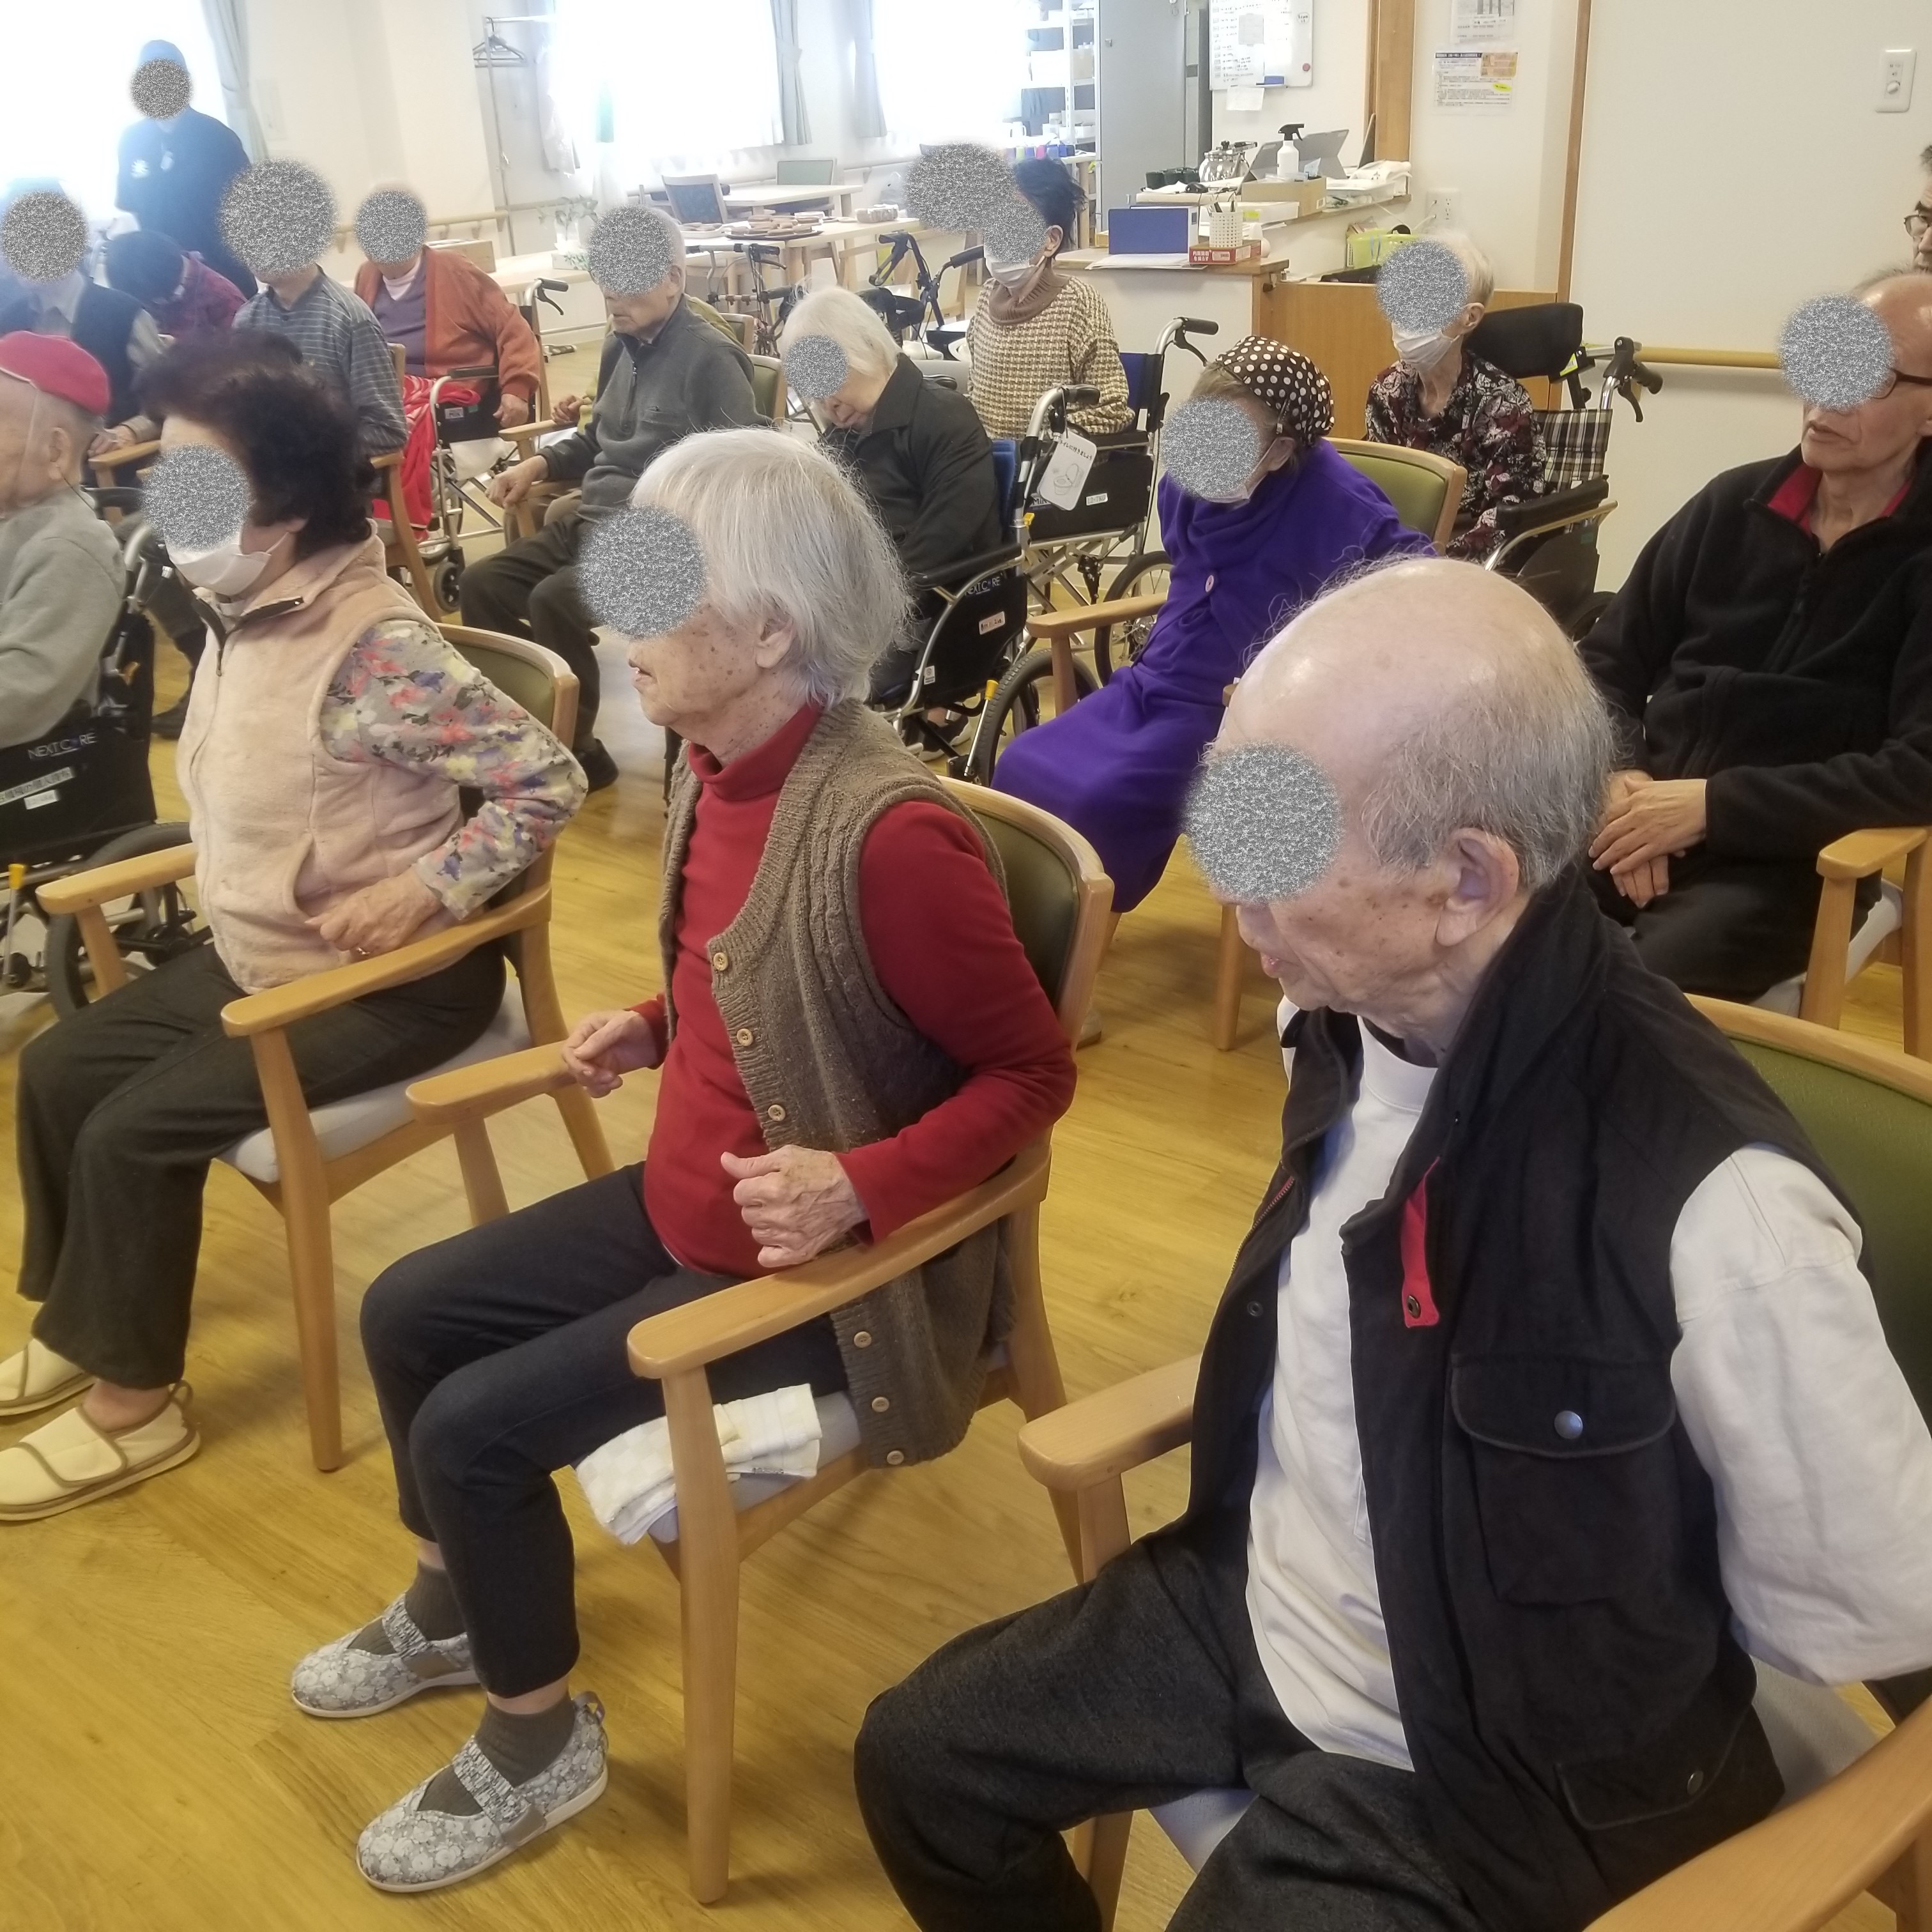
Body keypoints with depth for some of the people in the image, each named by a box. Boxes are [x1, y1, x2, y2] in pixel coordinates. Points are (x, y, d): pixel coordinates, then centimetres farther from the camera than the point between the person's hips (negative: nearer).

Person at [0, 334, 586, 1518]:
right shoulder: (246, 614, 2)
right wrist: (226, 889, 1)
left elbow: (549, 781, -26)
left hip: (386, 985, -9)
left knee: (133, 1130, -14)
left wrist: (423, 893, -27)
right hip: (252, 955, 10)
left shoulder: (375, 647, -26)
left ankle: (133, 1405, 7)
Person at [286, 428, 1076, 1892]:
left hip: (814, 1265, -9)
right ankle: (458, 1602, 40)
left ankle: (540, 1740, 18)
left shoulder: (887, 832, -30)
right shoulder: (716, 767, -3)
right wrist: (654, 1028, 1)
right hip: (687, 1205, 9)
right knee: (407, 1314, 14)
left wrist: (861, 1187, -31)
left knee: (474, 1426, -10)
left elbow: (1033, 1073, -21)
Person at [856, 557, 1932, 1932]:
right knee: (921, 1759, 12)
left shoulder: (1713, 1202, -35)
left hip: (1481, 1774, -6)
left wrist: (1593, 1642, -8)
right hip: (1247, 1608, 7)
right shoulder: (1355, 1019, -11)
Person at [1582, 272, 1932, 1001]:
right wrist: (1619, 780, -7)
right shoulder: (1733, 503, 10)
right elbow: (1606, 664, 14)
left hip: (1786, 858, -4)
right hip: (1641, 819, 4)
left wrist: (1711, 803, -17)